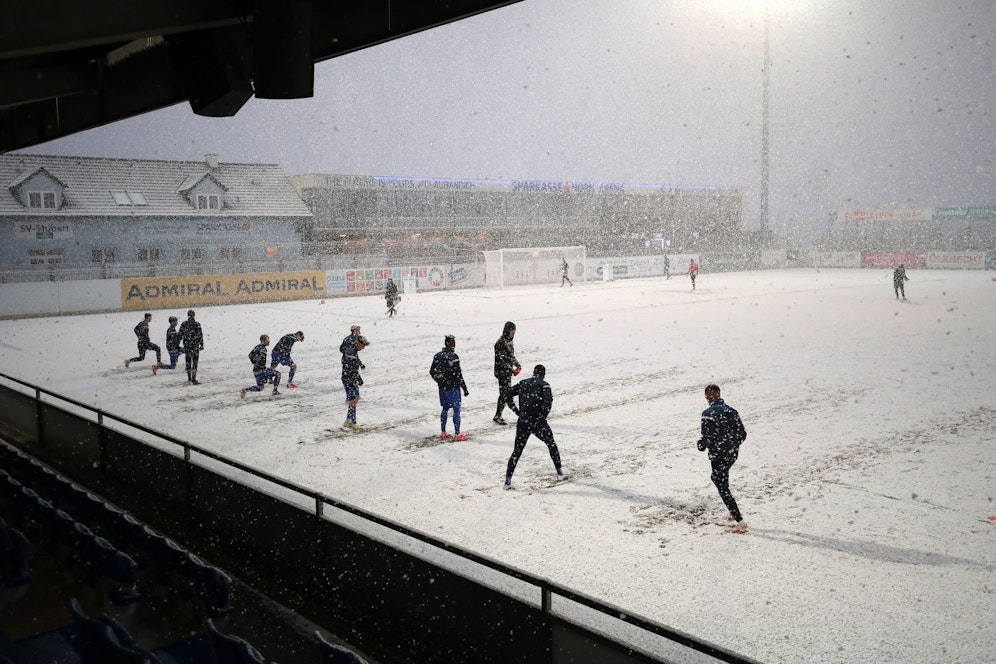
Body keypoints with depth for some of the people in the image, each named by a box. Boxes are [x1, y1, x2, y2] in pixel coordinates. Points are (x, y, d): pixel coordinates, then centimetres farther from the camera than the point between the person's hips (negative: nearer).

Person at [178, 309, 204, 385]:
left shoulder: (183, 324, 0)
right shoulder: (197, 324, -8)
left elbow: (180, 335, 3)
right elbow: (200, 335, -8)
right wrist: (201, 345, 0)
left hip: (186, 345, 3)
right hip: (195, 346, -3)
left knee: (188, 362, 14)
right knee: (194, 362, -1)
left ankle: (189, 378, 22)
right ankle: (193, 379, -8)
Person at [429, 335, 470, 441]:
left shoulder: (437, 356, 1)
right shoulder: (453, 357, -18)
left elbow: (432, 372, 9)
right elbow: (458, 375, -17)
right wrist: (465, 388, -9)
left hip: (442, 388, 6)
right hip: (453, 388, -6)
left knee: (445, 409, 17)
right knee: (456, 410, 3)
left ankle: (443, 433, 23)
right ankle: (457, 434, 6)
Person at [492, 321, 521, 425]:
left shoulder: (509, 341, 11)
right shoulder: (501, 342, -18)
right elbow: (500, 360, -21)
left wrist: (517, 365, 9)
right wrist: (512, 369, -22)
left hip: (508, 372, 9)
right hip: (502, 372, -9)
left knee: (507, 393, 11)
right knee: (504, 393, -7)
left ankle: (498, 415, 19)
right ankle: (497, 416, 0)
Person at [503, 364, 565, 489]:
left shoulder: (522, 383, 11)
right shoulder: (544, 385, -3)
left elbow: (507, 396, 9)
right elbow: (548, 401, -18)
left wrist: (517, 411, 9)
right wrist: (543, 416, -3)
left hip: (522, 422, 3)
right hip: (537, 422, -3)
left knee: (517, 450, 10)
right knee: (551, 444, 19)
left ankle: (508, 480, 6)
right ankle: (559, 472, 24)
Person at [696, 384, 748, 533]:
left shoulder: (708, 413, -15)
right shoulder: (731, 411, 4)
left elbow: (707, 437, -20)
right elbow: (742, 434, 6)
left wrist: (701, 446, 1)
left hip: (719, 455, -7)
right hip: (733, 454, 7)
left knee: (723, 489, 1)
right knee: (717, 478, 28)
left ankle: (740, 521, -4)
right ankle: (734, 513, 30)